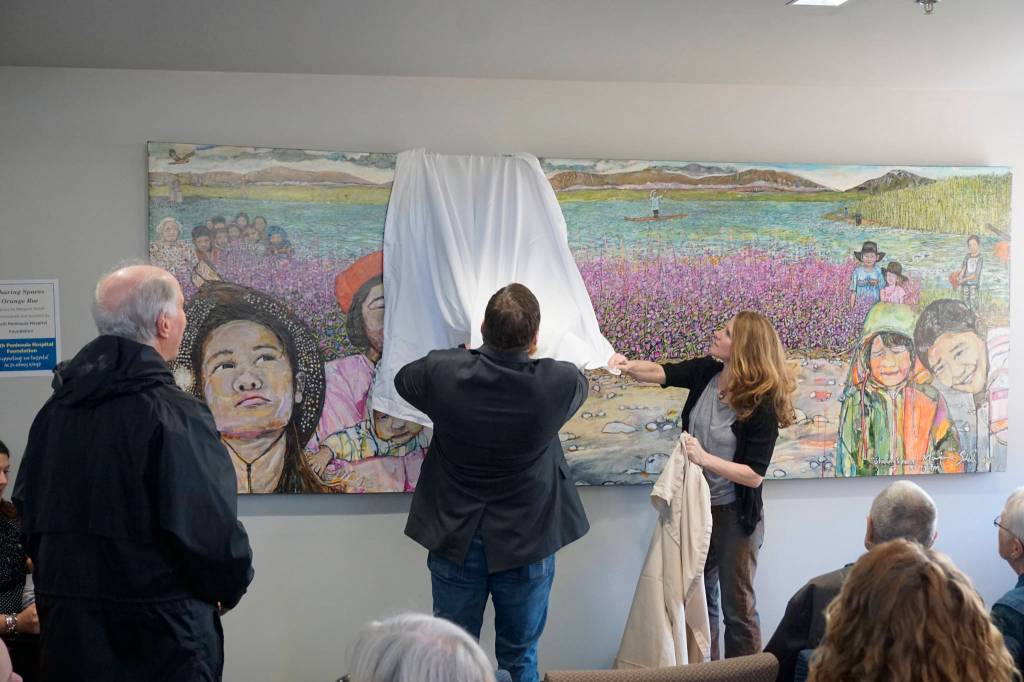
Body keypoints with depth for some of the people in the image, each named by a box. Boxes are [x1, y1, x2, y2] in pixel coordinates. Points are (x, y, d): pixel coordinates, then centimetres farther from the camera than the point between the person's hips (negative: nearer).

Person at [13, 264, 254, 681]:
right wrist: (230, 588, -2)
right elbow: (212, 532, -22)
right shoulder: (175, 416, -19)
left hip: (66, 632, 7)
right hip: (159, 638, -7)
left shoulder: (54, 410, 4)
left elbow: (29, 512, 12)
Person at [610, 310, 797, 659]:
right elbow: (662, 373, -10)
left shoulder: (762, 405, -23)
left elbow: (754, 475, -22)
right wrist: (629, 366, -30)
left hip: (734, 514, -6)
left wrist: (705, 458, -31)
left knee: (737, 607, 8)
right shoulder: (707, 372, -8)